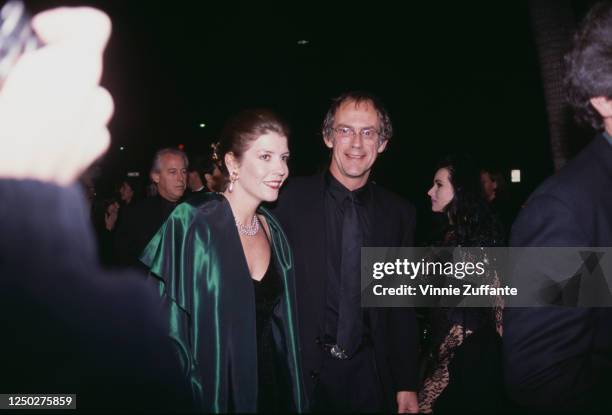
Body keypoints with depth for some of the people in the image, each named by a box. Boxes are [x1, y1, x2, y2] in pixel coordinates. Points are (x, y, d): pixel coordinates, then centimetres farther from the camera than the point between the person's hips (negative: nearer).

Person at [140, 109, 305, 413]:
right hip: (210, 387, -5)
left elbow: (278, 321, 9)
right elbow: (165, 321, -12)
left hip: (270, 386, 5)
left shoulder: (273, 231, 0)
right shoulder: (190, 225, -18)